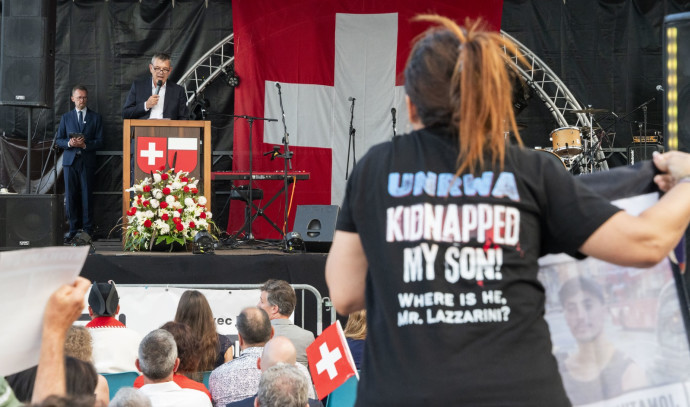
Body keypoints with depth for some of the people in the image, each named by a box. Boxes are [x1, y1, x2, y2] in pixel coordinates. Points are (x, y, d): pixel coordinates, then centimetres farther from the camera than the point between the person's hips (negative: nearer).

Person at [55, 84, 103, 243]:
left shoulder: (95, 117, 8)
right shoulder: (66, 117, 13)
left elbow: (99, 141, 3)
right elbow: (58, 140, 11)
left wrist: (85, 144, -15)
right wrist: (69, 143, -10)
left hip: (87, 160, -2)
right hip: (70, 160, 2)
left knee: (87, 196, -3)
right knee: (71, 196, 1)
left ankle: (87, 230, 2)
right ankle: (74, 229, 6)